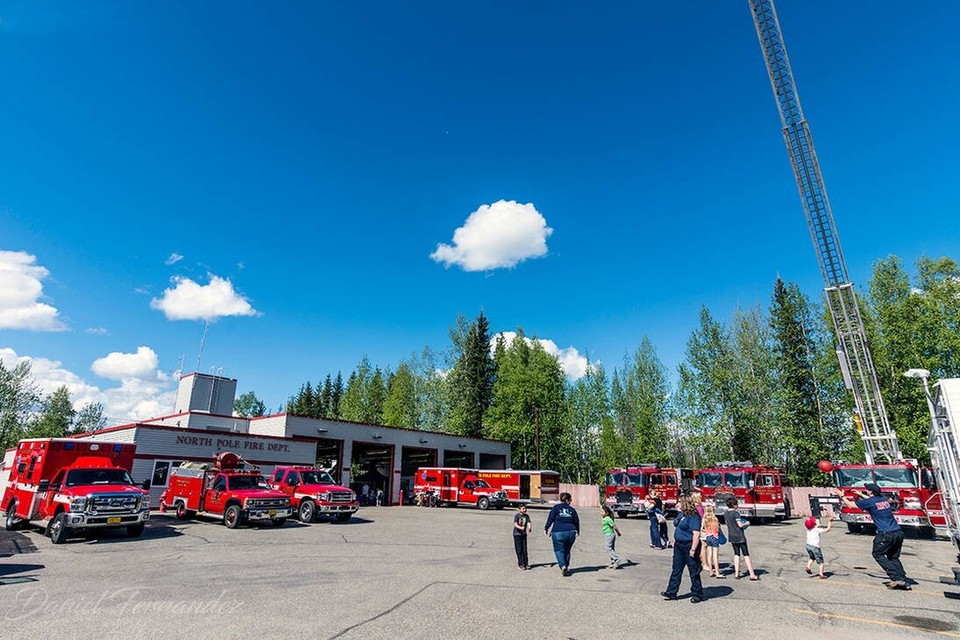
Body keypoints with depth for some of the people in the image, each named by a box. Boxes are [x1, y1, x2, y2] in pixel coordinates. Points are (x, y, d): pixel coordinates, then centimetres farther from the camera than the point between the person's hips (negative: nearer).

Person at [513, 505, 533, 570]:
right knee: (519, 550, -2)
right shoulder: (517, 516, -11)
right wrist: (520, 528, -42)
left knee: (524, 549, 5)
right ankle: (521, 564, 7)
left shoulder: (527, 516, 3)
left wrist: (530, 528, -32)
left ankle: (526, 564, 14)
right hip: (517, 534, -4)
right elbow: (515, 524, -23)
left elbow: (529, 523, -10)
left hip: (524, 534, 4)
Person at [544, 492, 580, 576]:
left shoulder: (556, 507, 1)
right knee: (567, 551, 18)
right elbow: (576, 522, 15)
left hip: (558, 533, -3)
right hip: (571, 533, 3)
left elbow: (550, 519, -4)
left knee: (559, 550, 5)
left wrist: (546, 528, 7)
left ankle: (563, 566, -14)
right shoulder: (572, 510, 9)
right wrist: (577, 532, 30)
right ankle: (567, 568, 18)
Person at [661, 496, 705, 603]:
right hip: (679, 545, 10)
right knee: (676, 569, 13)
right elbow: (676, 524, 26)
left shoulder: (693, 517, -20)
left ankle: (697, 595, 20)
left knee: (693, 571, 6)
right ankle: (671, 592, 19)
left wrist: (693, 549, -26)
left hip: (689, 546, -10)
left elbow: (696, 534, -25)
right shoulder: (681, 514, 8)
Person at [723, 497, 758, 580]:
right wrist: (746, 523, 0)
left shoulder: (725, 514, 5)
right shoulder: (736, 513, -17)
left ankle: (736, 573, 12)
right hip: (740, 537, -6)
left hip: (732, 537, 6)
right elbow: (740, 525, -19)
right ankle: (752, 575, 3)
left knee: (736, 554, 14)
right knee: (746, 554, 1)